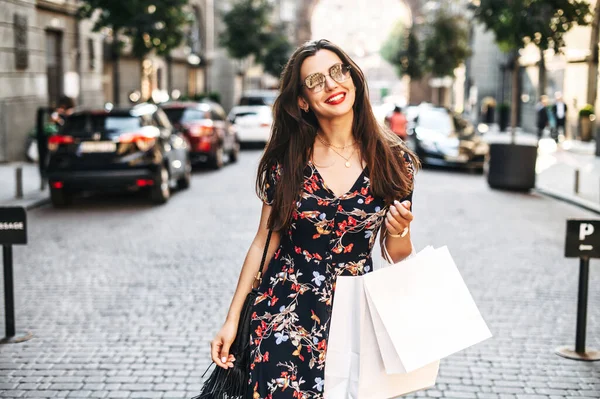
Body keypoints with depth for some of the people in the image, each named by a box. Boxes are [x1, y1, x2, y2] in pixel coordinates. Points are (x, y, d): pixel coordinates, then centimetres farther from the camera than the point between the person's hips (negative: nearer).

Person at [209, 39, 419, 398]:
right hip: (285, 315, 0)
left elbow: (398, 257, 3)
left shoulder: (392, 161, -6)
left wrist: (399, 231, -20)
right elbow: (265, 242, 2)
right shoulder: (286, 161, -6)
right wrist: (232, 318, 1)